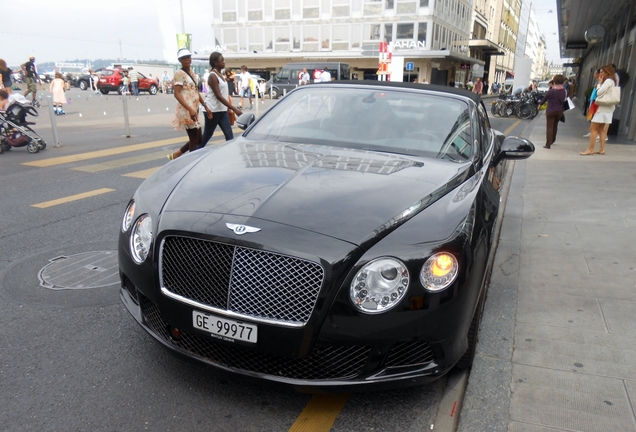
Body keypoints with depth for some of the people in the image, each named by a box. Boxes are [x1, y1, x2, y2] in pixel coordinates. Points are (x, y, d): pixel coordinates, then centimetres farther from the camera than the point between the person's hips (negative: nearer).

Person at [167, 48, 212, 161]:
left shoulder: (192, 72, 16)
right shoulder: (179, 73, -9)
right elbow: (176, 94, -18)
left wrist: (206, 107, 14)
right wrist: (190, 109, -27)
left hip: (194, 110, 9)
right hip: (186, 111, -9)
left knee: (198, 140, 13)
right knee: (195, 140, -5)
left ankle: (175, 155, 25)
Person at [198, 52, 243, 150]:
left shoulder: (221, 74, 12)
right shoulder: (213, 76, -15)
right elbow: (218, 96, -23)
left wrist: (229, 108, 18)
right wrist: (234, 109, -27)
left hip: (222, 110, 8)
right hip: (213, 110, -8)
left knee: (229, 134, 0)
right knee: (207, 135, 3)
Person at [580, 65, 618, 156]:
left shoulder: (608, 81, -13)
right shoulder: (611, 81, 18)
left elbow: (599, 93, -17)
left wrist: (599, 83, -6)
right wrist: (601, 82, 10)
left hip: (603, 108, -10)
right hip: (606, 108, 10)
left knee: (593, 128, -9)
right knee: (601, 129, 10)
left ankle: (590, 149, -11)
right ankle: (602, 149, 10)